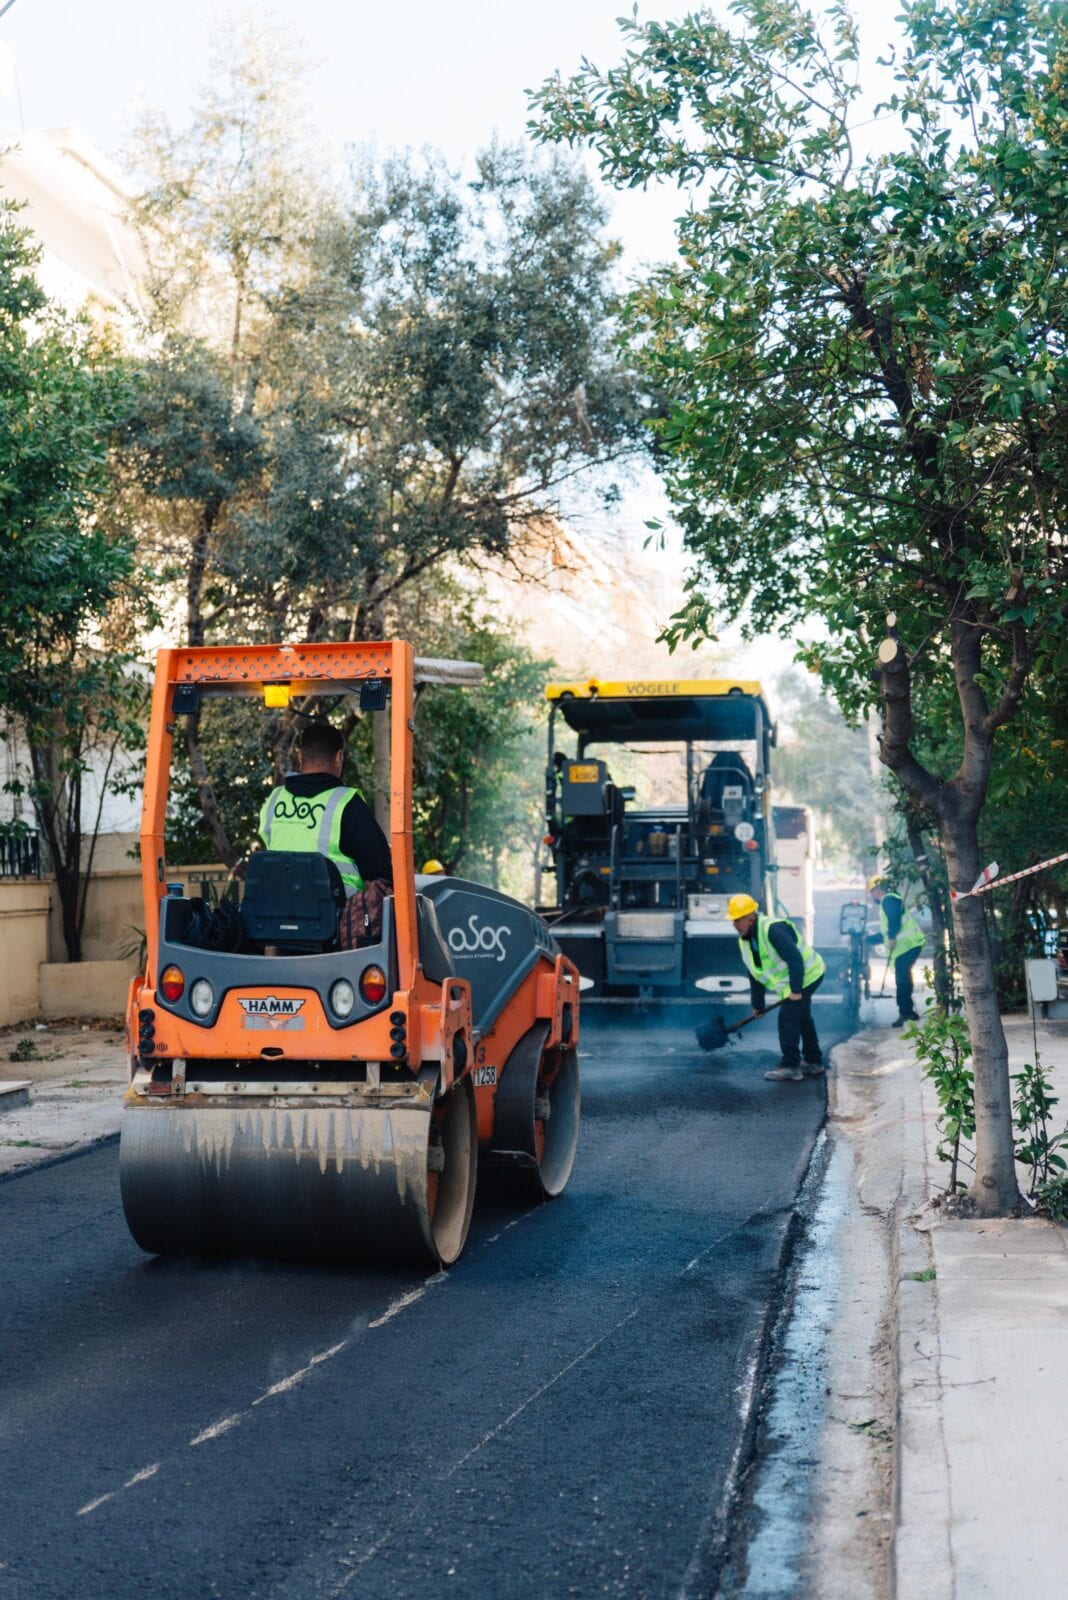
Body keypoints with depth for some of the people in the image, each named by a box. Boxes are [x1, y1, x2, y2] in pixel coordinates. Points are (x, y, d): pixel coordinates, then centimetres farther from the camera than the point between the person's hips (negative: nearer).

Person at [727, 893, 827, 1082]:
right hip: (794, 982, 10)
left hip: (806, 975, -10)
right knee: (802, 1018, 20)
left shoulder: (772, 929, -27)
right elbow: (755, 974, 11)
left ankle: (790, 1068, -6)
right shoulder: (744, 941, 3)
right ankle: (813, 1063, 35)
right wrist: (758, 1005, 12)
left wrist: (796, 990, -30)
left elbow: (795, 960, -31)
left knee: (787, 1018, -12)